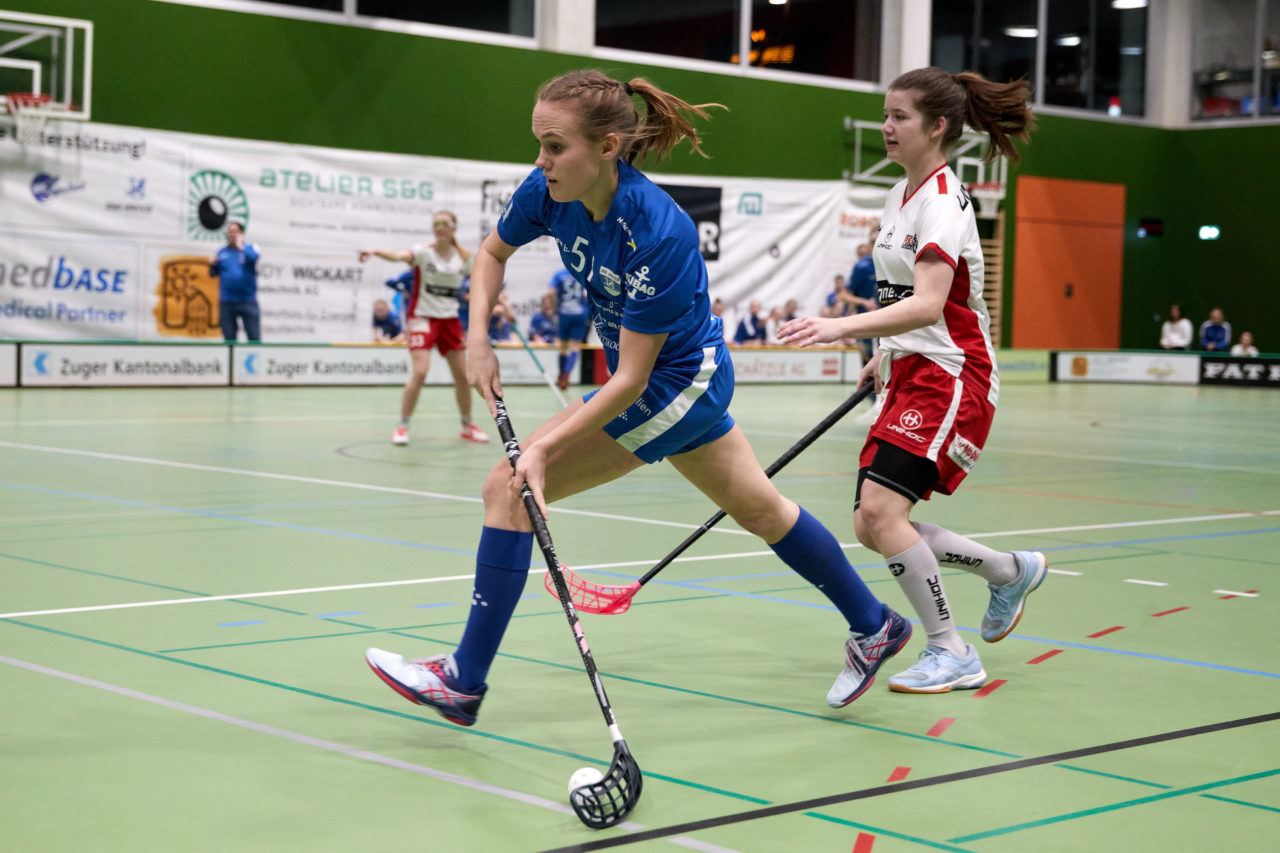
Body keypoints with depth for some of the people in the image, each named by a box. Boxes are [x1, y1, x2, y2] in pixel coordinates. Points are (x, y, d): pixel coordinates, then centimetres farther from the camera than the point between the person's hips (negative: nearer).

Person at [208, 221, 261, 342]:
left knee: (254, 337, -6)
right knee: (229, 337, 5)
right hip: (226, 302, 3)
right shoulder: (222, 252, 11)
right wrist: (212, 265, -6)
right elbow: (214, 273, 14)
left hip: (248, 300, -3)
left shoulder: (250, 248, 3)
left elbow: (254, 257, -19)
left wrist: (241, 247, -17)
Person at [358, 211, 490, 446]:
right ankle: (402, 426, -5)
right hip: (423, 317, -4)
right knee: (419, 372, -18)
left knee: (463, 374, 6)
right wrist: (374, 251, -52)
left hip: (450, 319, 4)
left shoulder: (463, 257, 2)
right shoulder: (424, 252, -11)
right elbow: (399, 255, -32)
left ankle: (467, 426, 26)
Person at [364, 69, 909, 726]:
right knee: (760, 509, 25)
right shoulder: (551, 191, -15)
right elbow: (493, 252, 7)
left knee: (509, 490, -13)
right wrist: (478, 339, -8)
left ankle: (465, 681, -6)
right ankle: (874, 626, 43)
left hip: (675, 385, -9)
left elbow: (632, 379, -29)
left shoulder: (659, 234, -34)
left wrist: (543, 445, -33)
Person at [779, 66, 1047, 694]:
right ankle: (1012, 572, 25)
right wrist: (886, 356, 25)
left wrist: (841, 327, -41)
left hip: (952, 377, -9)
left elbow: (928, 305, -30)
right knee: (872, 528, 4)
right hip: (912, 373, 9)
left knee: (880, 508, -22)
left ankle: (952, 654, -8)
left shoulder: (942, 202, -16)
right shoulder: (899, 197, 12)